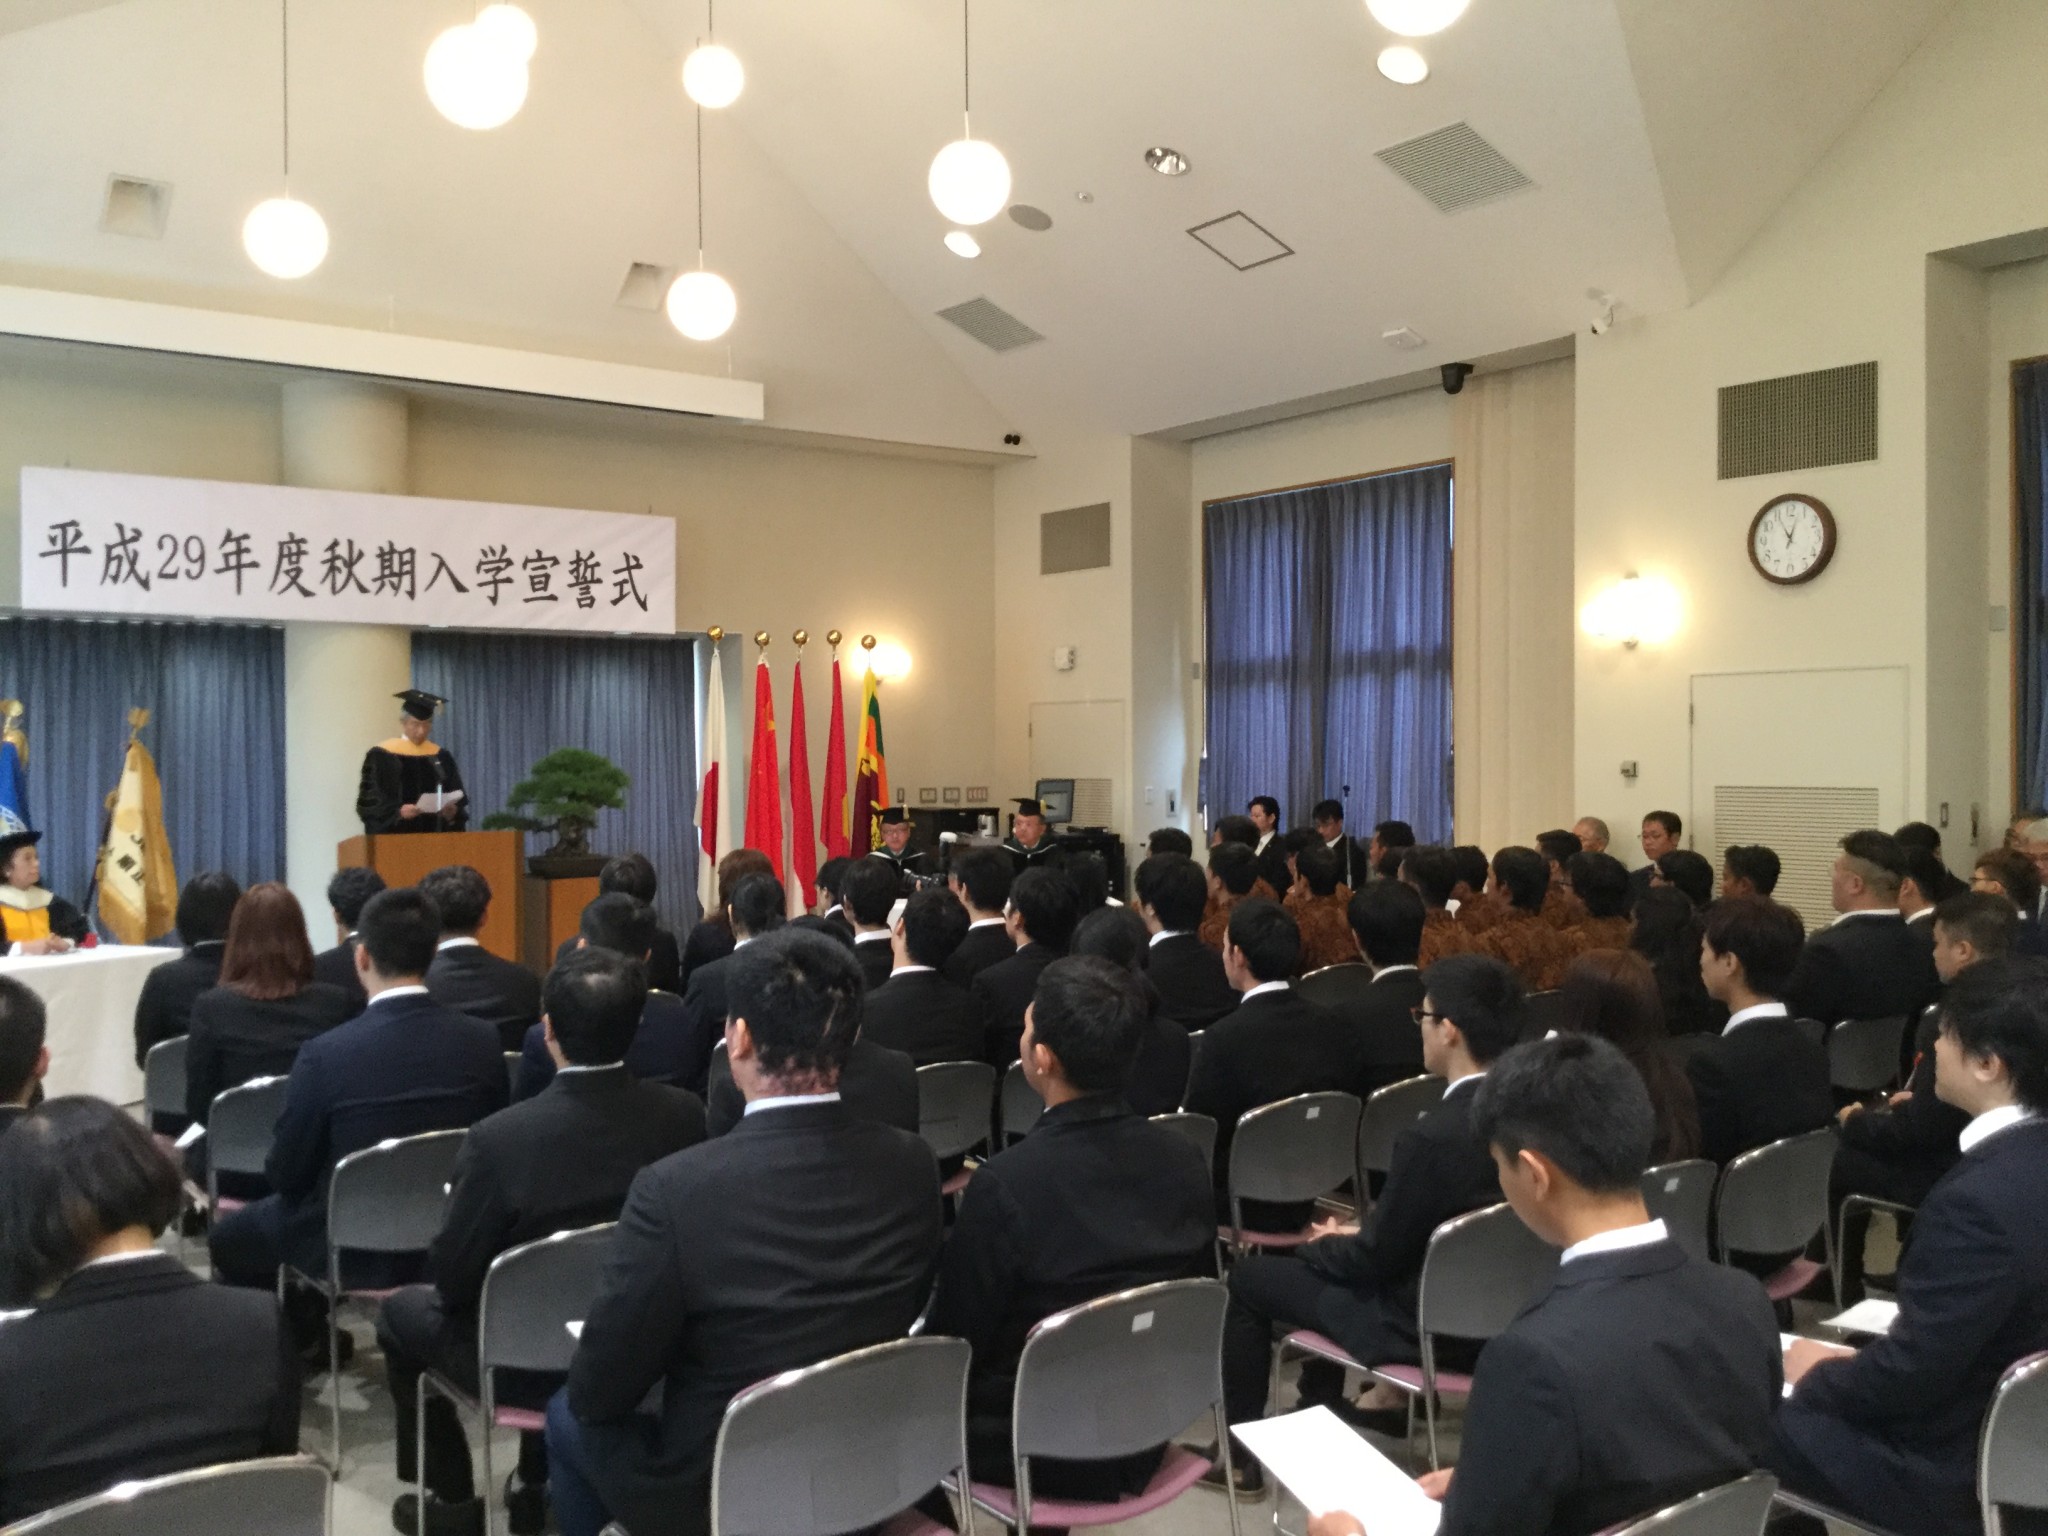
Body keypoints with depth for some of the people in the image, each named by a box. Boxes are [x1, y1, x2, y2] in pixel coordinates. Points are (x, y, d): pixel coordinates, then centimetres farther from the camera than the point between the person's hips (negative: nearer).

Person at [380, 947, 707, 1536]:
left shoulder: (499, 1137, -27)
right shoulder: (687, 1115, -16)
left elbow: (451, 1280, -15)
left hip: (533, 1364, -4)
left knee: (402, 1309, 23)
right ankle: (534, 1486, 42)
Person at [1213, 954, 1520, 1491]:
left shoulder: (1433, 1138, -31)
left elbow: (1373, 1259, -18)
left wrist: (1326, 1242, 2)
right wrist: (1362, 1233, 9)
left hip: (1429, 1326, -8)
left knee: (1247, 1277, 8)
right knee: (1333, 1256, 28)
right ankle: (1319, 1408, 40)